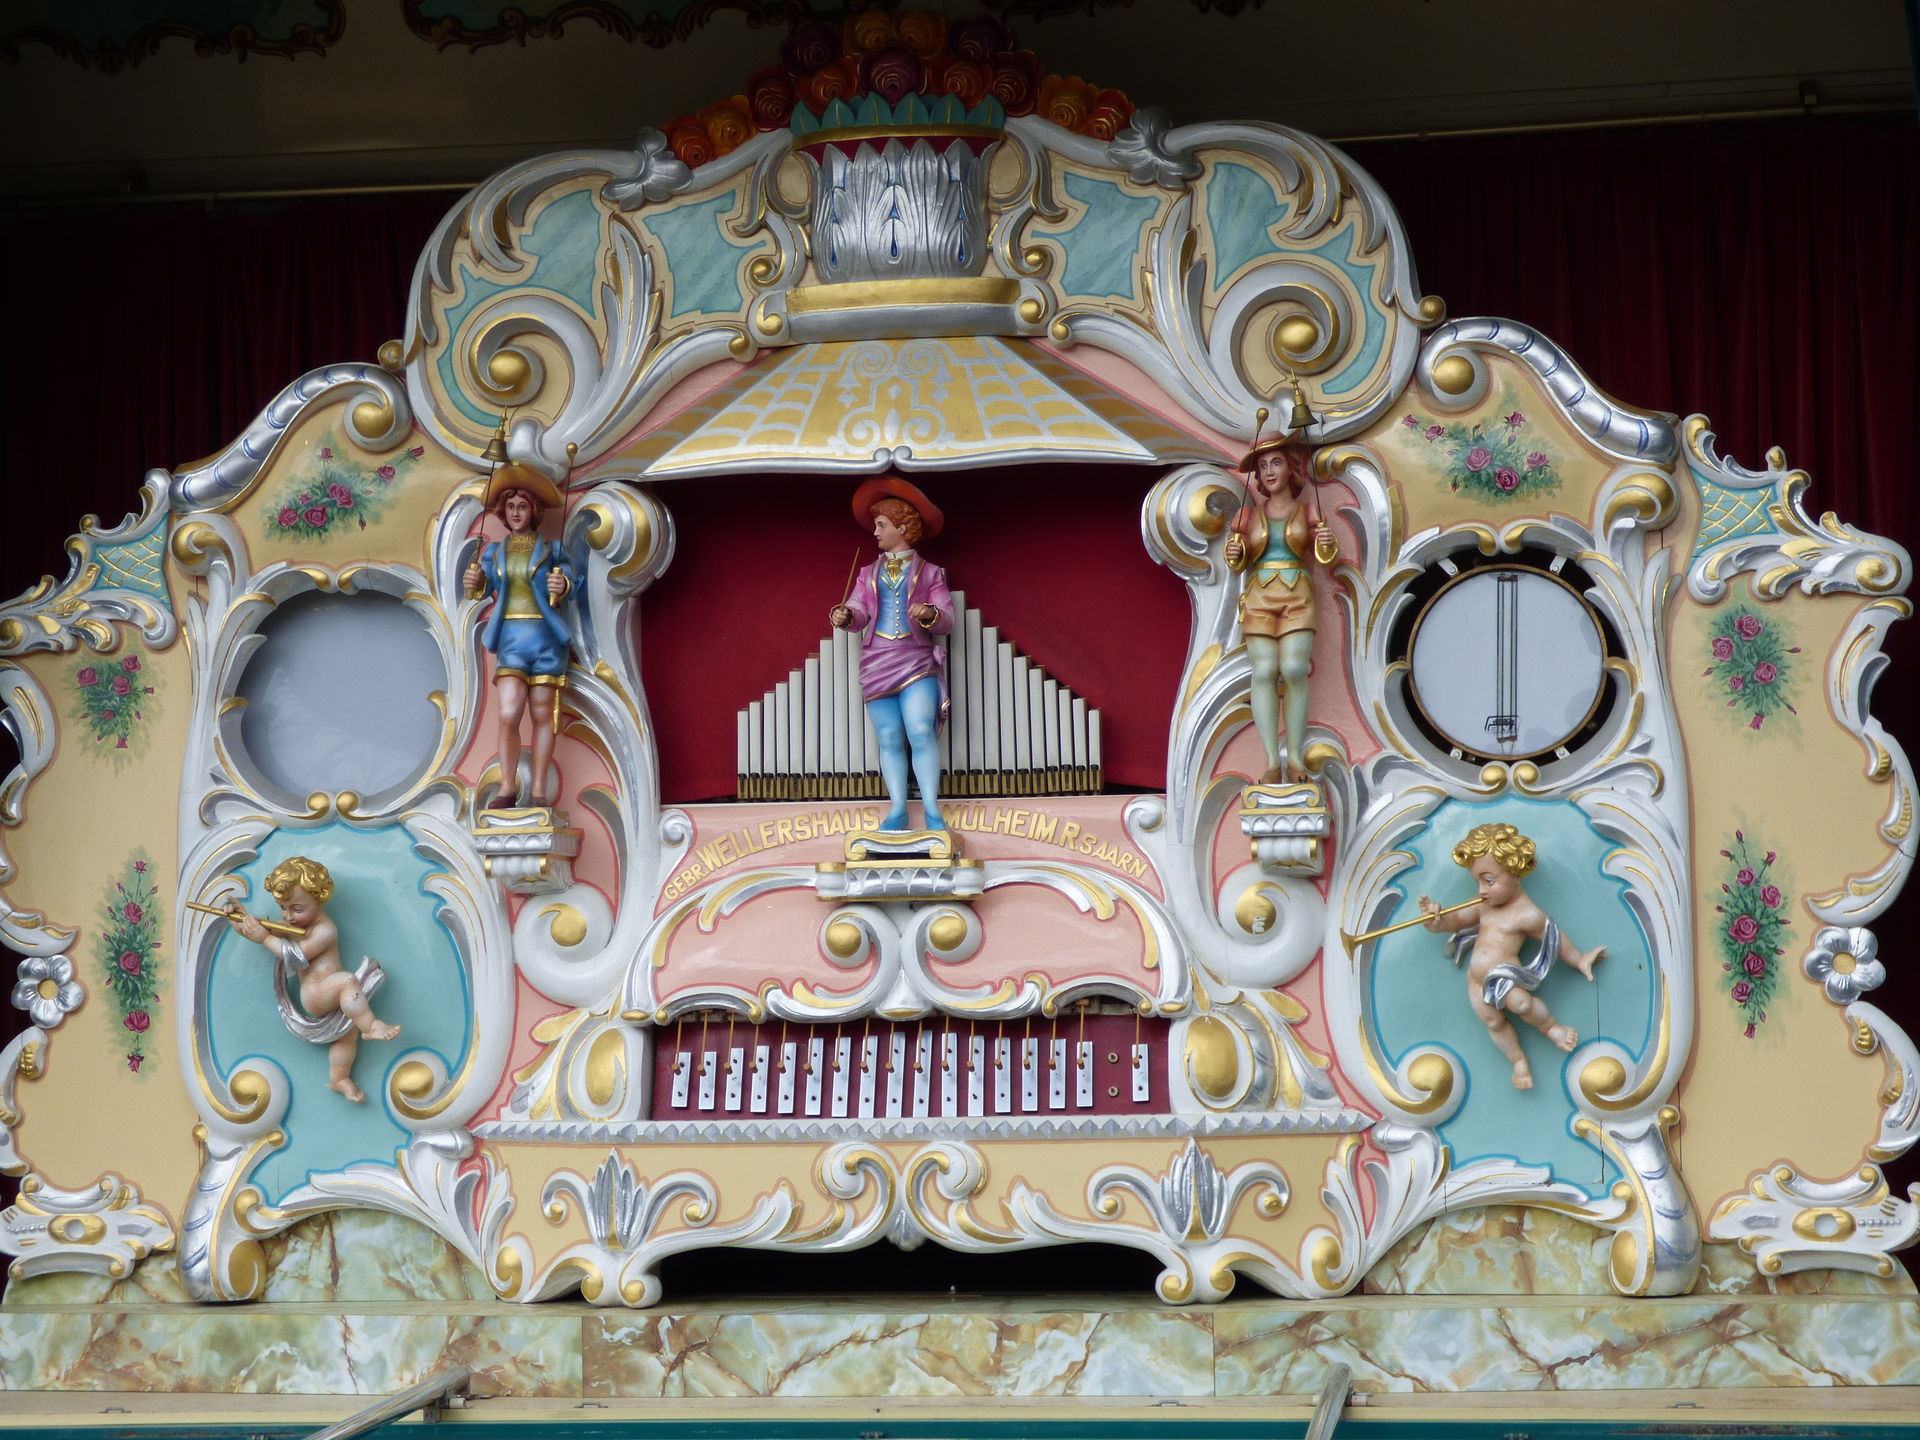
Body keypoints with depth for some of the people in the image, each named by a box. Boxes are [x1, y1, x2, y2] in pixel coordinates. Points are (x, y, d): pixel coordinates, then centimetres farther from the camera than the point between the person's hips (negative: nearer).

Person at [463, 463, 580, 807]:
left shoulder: (550, 549, 6)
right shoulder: (495, 552, 13)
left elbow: (571, 575, -10)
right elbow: (483, 584, -1)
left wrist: (562, 585, -33)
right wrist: (475, 583, -24)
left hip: (545, 637, -1)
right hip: (510, 639, 1)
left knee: (543, 717, 0)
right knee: (508, 715, -11)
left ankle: (538, 791, 1)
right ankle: (506, 789, -8)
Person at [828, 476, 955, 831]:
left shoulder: (929, 573, 9)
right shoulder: (868, 574, 17)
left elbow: (947, 619, 1)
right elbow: (858, 612, 6)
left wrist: (930, 613, -21)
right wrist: (843, 616, -17)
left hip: (917, 662, -3)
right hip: (876, 665, 3)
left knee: (921, 732, -17)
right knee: (889, 739, 0)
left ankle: (932, 810, -16)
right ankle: (897, 810, 2)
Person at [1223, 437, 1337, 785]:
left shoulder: (1308, 513, 7)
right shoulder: (1250, 515, 11)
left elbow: (1329, 558, 4)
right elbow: (1239, 563, 13)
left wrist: (1327, 544, -17)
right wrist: (1234, 556, -8)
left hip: (1297, 598, -1)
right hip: (1259, 598, 1)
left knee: (1294, 671, -15)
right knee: (1264, 673, -11)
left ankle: (1295, 757, -8)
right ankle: (1271, 761, -10)